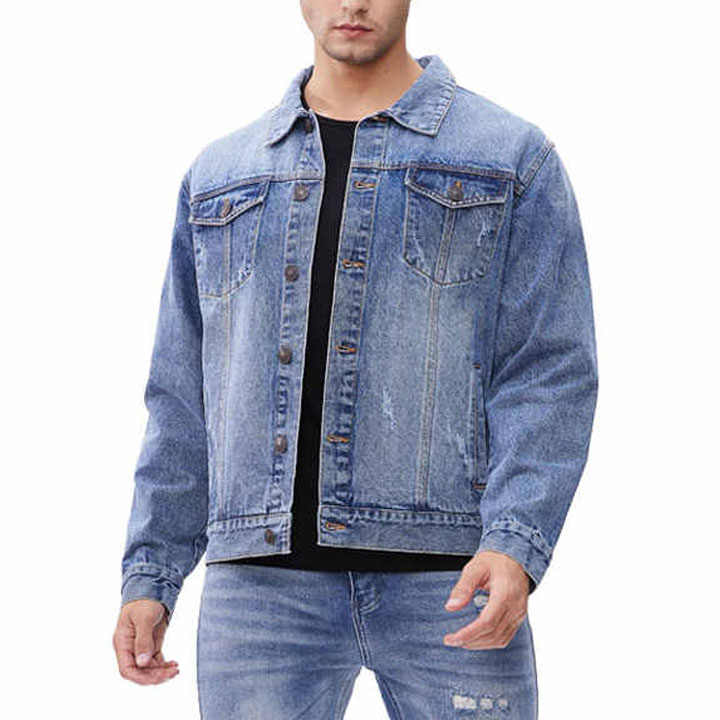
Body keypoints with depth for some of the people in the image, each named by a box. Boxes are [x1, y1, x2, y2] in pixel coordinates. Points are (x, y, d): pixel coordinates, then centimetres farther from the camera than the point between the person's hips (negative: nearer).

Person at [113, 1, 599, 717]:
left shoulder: (512, 158, 7)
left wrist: (516, 547, -17)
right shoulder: (219, 174, 17)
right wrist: (149, 575, 9)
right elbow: (182, 396, 17)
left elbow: (552, 372, -2)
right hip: (264, 583, 2)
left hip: (448, 576, -2)